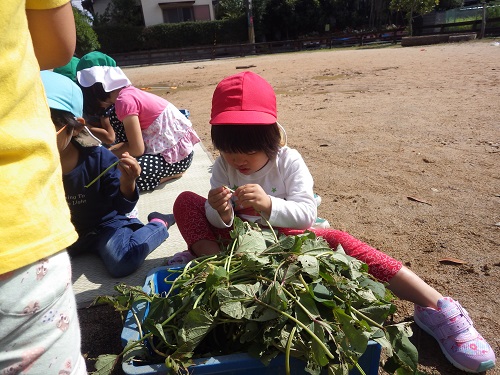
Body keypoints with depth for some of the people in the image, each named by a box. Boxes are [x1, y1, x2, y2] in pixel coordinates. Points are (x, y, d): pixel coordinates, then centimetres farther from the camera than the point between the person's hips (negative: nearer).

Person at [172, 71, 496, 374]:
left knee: (337, 240, -30)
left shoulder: (289, 162, -14)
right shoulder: (223, 167, -7)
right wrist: (220, 213, -35)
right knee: (186, 201, -13)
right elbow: (220, 221, -10)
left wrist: (268, 204, -41)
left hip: (285, 237, -2)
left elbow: (306, 214, -23)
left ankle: (435, 306, -27)